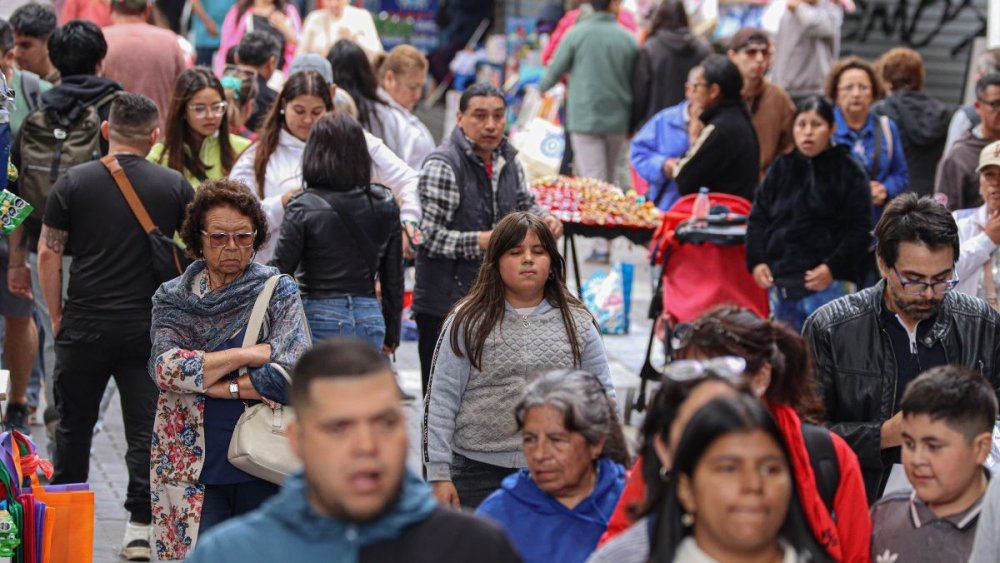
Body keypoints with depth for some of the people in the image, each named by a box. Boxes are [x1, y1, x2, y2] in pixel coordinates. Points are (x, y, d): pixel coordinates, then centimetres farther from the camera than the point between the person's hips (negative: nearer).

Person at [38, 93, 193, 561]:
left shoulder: (73, 182, -1)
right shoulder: (175, 186, 0)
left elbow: (48, 255, 0)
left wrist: (56, 317, 8)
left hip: (85, 324, 0)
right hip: (149, 326, 0)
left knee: (74, 423, 14)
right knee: (146, 426, 3)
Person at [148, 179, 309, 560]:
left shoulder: (280, 293, 3)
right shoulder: (172, 299, 8)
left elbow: (291, 375, -10)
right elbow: (166, 367, -10)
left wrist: (213, 385, -10)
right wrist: (247, 355, -13)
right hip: (193, 466, 1)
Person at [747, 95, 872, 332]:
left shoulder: (849, 172, 0)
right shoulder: (781, 168, 13)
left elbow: (860, 230, -4)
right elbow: (758, 219, 14)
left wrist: (832, 268, -15)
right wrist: (756, 262, 0)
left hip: (828, 283, -5)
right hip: (780, 284, 5)